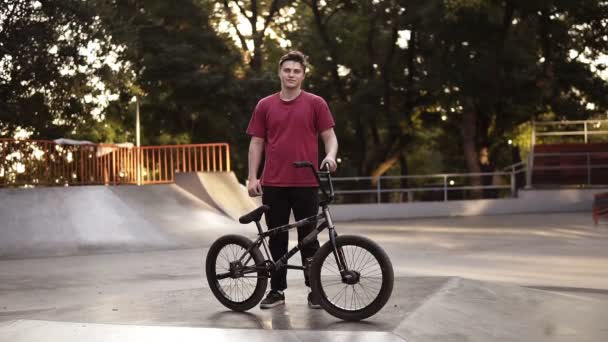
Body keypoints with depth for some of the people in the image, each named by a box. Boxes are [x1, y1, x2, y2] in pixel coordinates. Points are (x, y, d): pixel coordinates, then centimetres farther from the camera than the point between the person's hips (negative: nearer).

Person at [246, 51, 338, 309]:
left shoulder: (316, 103, 2)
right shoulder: (265, 106, 8)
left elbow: (329, 136, 1)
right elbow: (256, 143, 9)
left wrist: (330, 155, -21)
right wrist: (252, 177, 1)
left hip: (306, 183, -2)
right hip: (273, 183, 2)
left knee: (308, 237, 5)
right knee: (277, 237, 8)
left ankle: (314, 289, 16)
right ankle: (277, 289, 18)